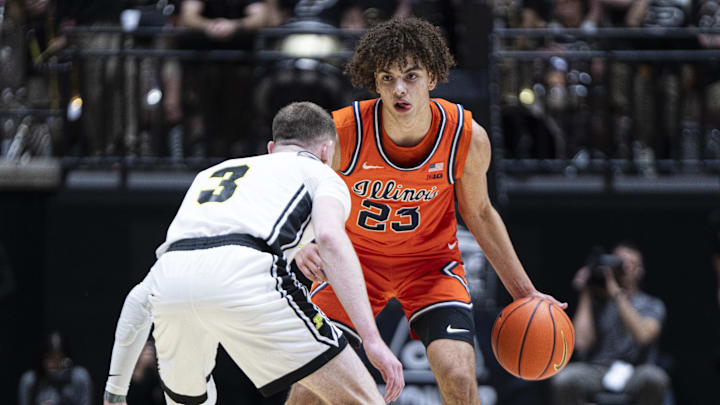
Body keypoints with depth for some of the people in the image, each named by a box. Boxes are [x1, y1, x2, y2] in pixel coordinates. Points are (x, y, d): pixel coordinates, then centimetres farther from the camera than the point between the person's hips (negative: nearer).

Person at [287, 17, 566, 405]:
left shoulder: (468, 137, -20)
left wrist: (524, 292, 0)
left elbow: (478, 213, -1)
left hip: (431, 260, 1)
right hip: (355, 257, 0)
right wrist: (302, 248, -34)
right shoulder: (343, 133, -26)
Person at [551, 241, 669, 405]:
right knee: (564, 378, -32)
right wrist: (585, 296, 1)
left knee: (654, 376, -36)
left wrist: (617, 293, -12)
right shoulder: (596, 303, 11)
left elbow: (642, 335, -15)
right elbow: (582, 342, -5)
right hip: (596, 371, 1)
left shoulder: (652, 305, 8)